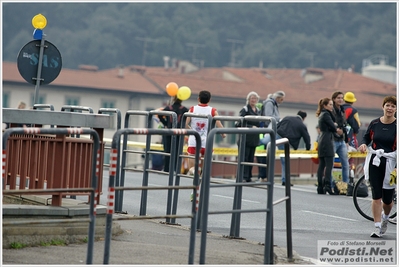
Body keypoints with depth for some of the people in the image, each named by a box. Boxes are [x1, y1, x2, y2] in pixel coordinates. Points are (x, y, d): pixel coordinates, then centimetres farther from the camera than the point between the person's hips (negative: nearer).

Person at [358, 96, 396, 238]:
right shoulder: (374, 123, 1)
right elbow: (366, 137, 16)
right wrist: (363, 144, -8)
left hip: (391, 163, -1)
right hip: (375, 162, 1)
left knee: (387, 199, 5)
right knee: (376, 196, -4)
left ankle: (385, 217, 38)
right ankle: (377, 228, 2)